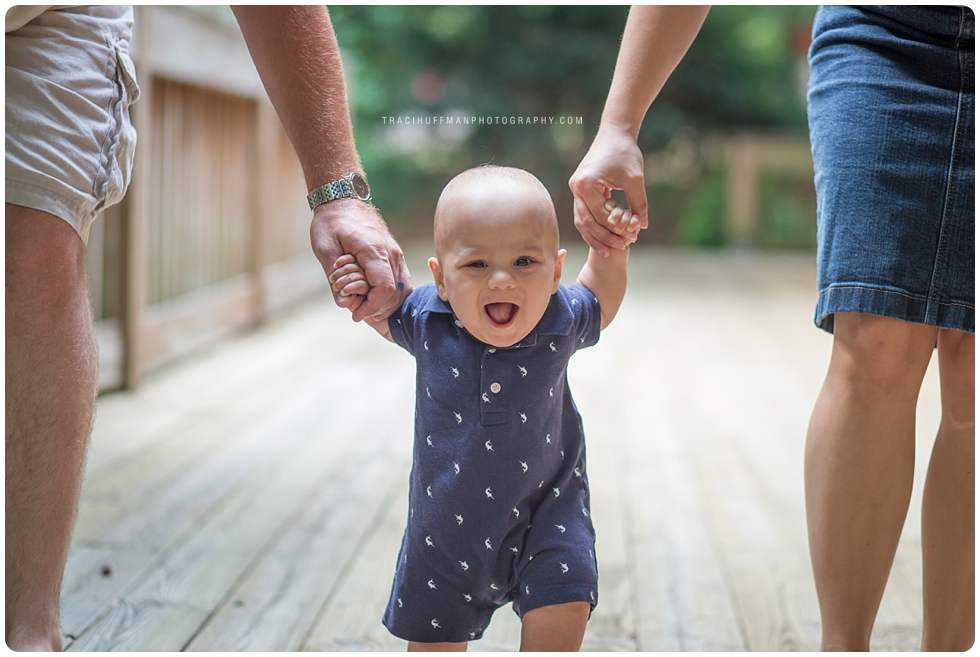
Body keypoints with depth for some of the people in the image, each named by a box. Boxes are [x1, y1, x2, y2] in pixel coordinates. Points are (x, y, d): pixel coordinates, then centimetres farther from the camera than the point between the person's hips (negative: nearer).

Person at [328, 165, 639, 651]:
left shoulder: (562, 319, -18)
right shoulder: (424, 319, -18)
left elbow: (601, 302, 6)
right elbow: (382, 314, 6)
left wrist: (612, 247, -12)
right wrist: (357, 289, -16)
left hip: (545, 507, -1)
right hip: (448, 519, 1)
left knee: (561, 618, -15)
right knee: (432, 639, 14)